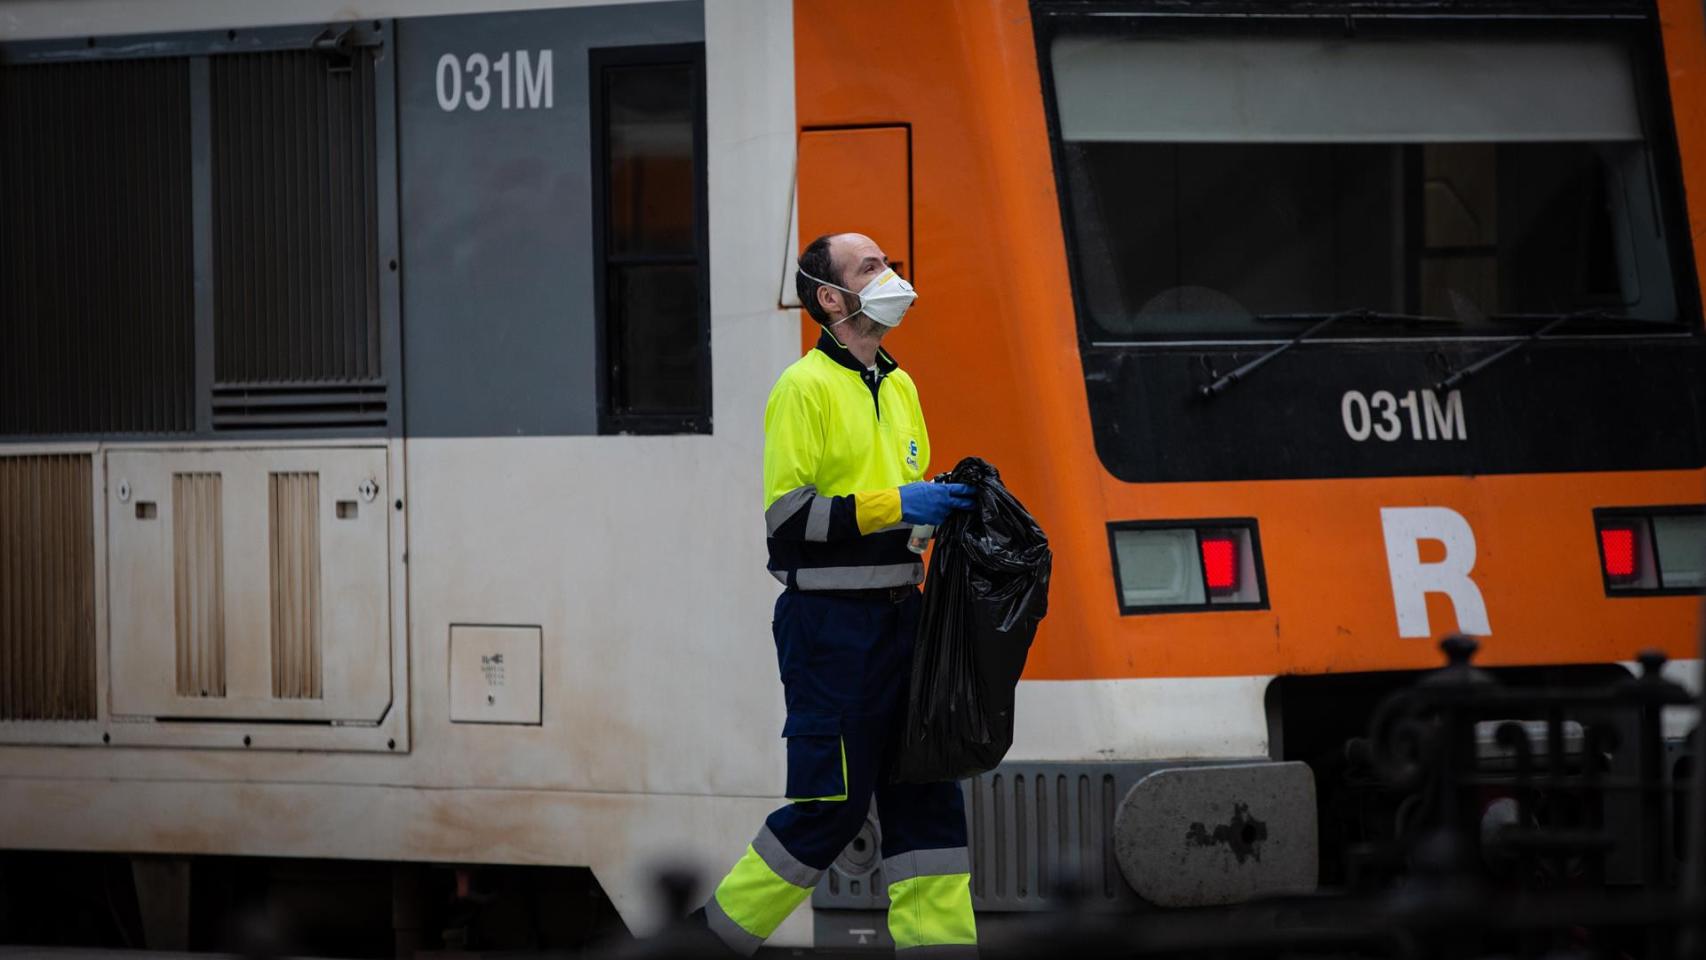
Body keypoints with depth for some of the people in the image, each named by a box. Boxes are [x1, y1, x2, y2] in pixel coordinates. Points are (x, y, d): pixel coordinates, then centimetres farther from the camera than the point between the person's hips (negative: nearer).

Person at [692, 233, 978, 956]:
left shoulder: (898, 387, 17)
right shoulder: (806, 387, -10)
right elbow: (787, 515, -16)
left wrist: (945, 503, 7)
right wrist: (894, 505, -21)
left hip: (898, 616, 8)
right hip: (829, 622, -8)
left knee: (926, 793, 4)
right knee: (832, 802, -6)